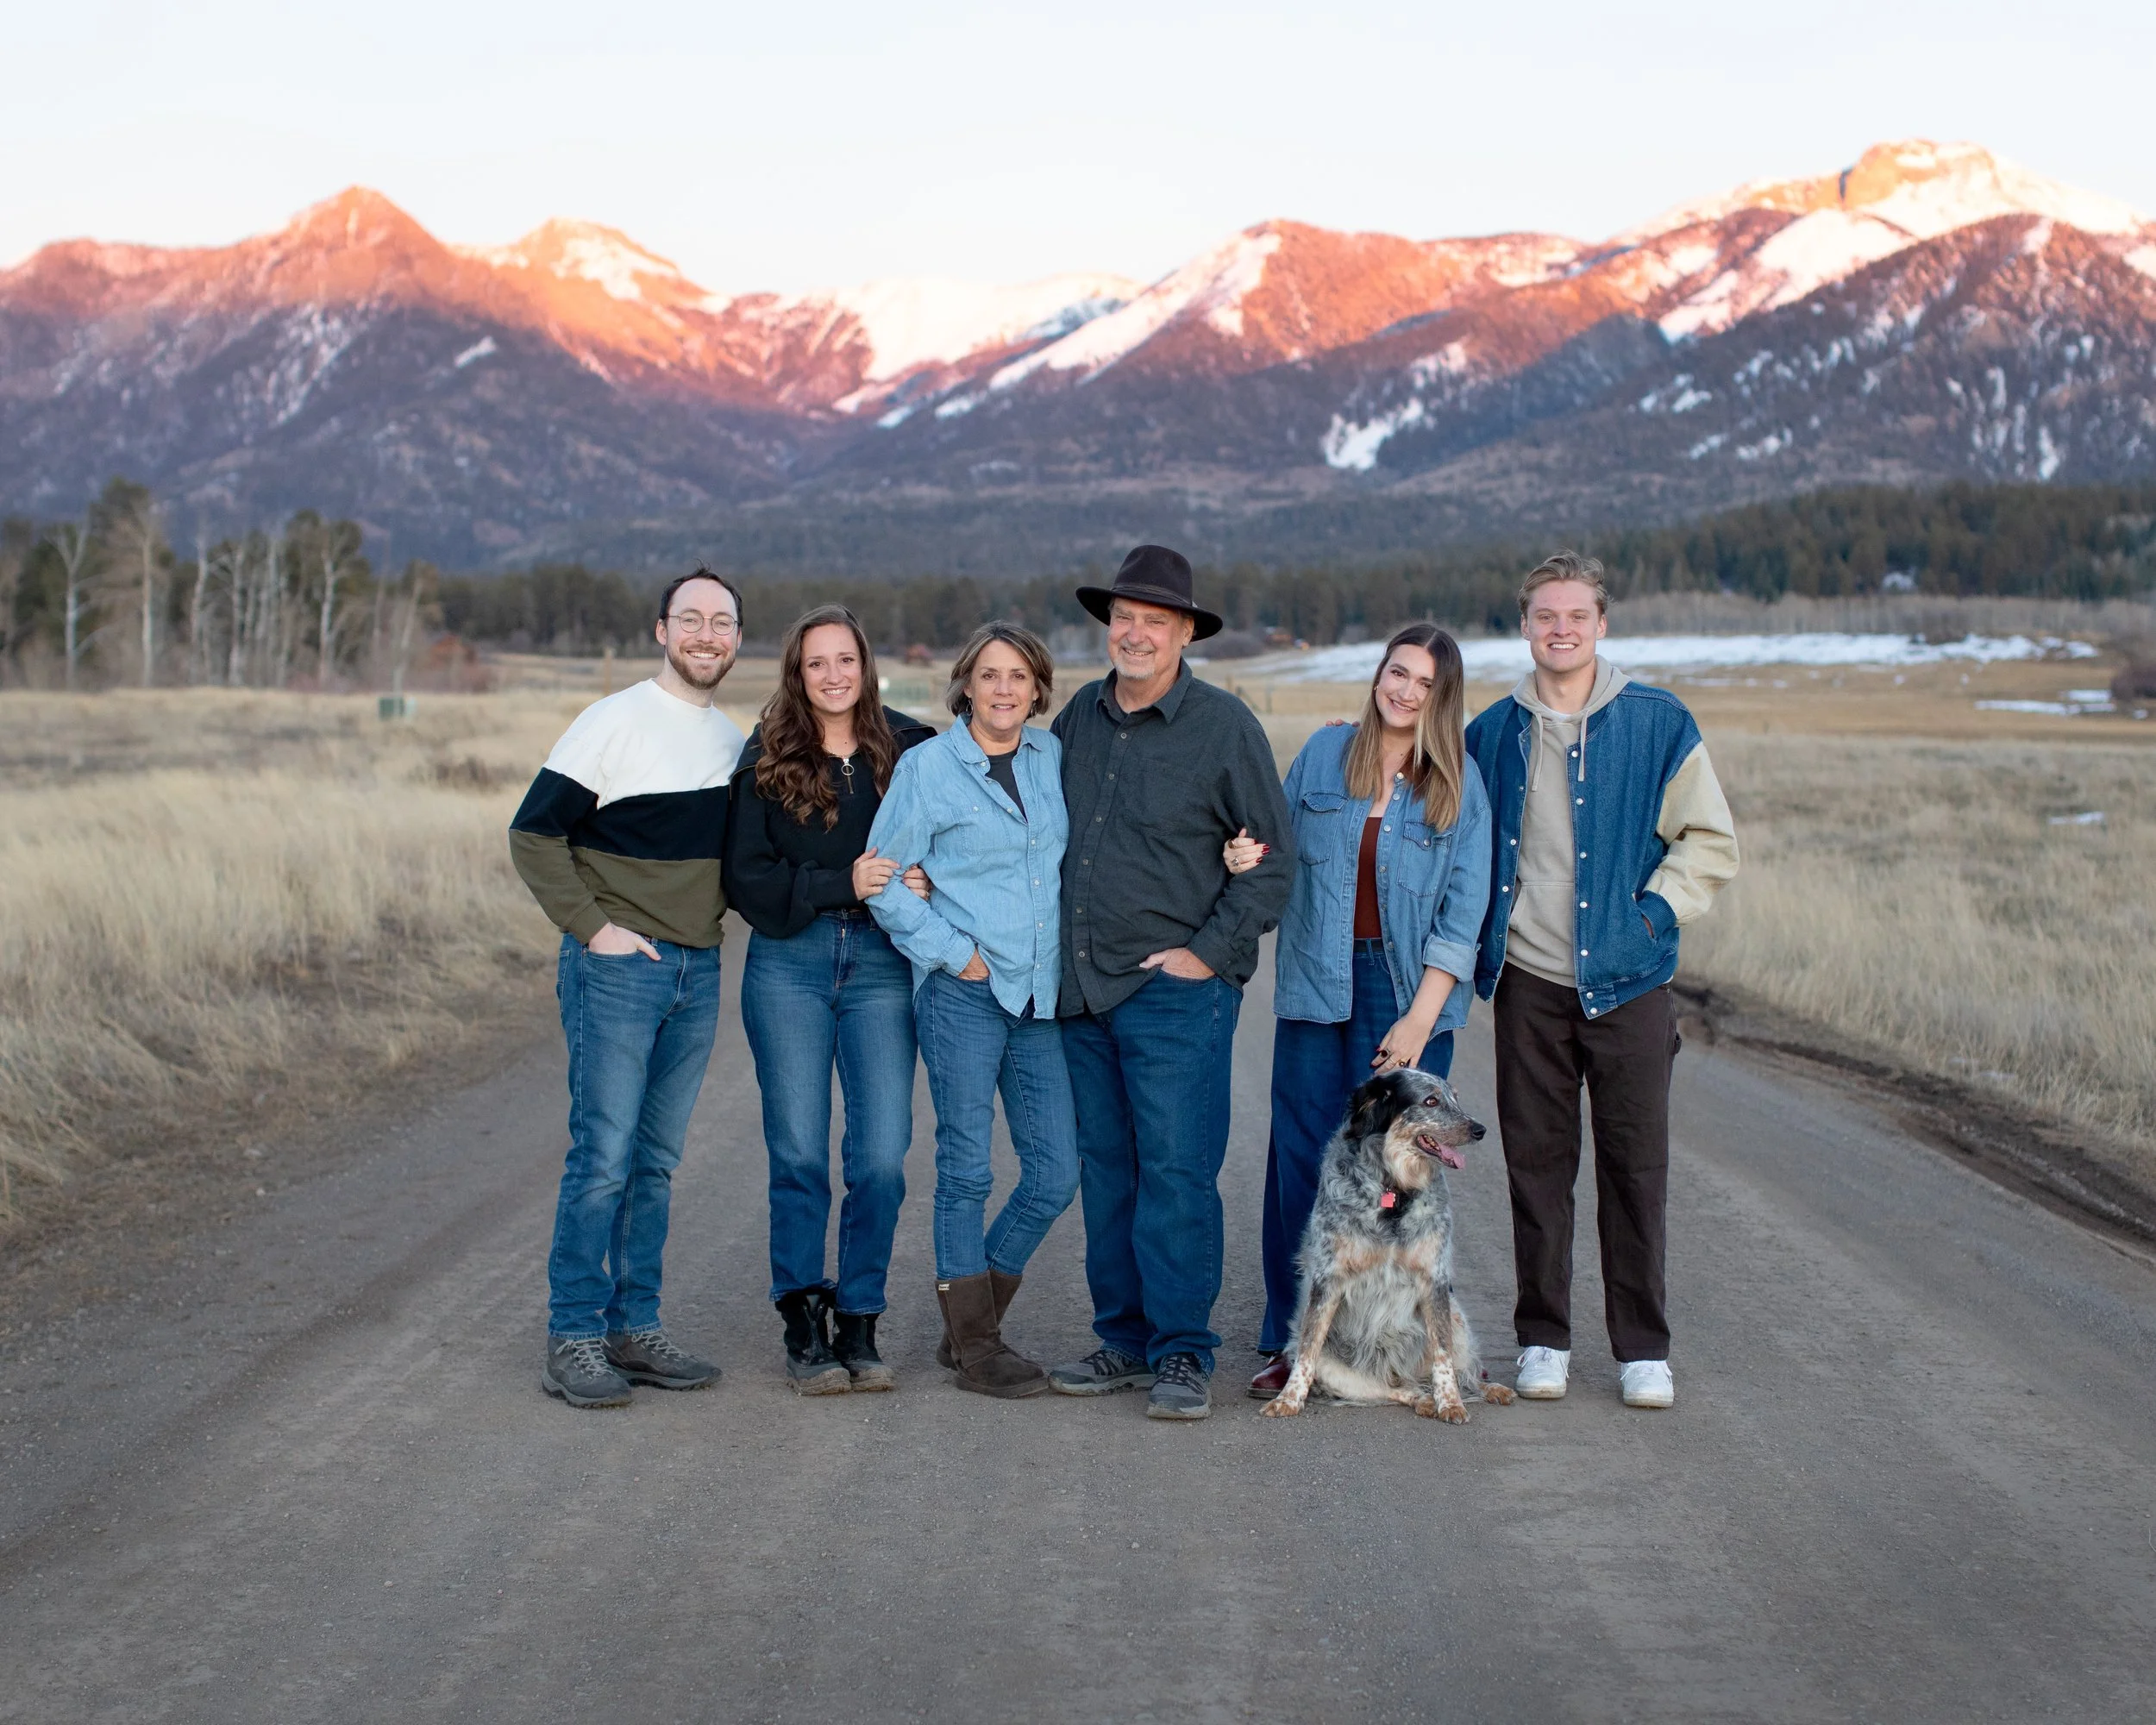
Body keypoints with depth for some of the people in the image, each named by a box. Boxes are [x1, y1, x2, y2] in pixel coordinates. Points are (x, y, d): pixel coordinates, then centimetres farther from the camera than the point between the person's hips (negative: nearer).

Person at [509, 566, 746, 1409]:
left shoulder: (732, 739, 12)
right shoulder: (616, 721, -8)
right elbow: (533, 833, -10)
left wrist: (705, 927, 12)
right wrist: (591, 927, -14)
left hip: (697, 972, 6)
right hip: (618, 967, -6)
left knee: (657, 1159, 10)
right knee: (603, 1157, -7)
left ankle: (634, 1329, 17)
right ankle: (573, 1340, 0)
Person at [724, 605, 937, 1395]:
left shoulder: (910, 750, 5)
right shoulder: (767, 760, 3)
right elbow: (746, 877, -3)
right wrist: (842, 883, -14)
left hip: (882, 966, 1)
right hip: (789, 967, 0)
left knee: (882, 1157, -3)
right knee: (799, 1153, 1)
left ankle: (858, 1324, 10)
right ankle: (804, 1328, 11)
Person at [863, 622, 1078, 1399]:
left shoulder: (1054, 758, 10)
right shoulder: (929, 765, -4)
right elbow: (887, 881, -3)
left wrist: (1069, 953, 10)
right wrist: (954, 953, -8)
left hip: (1040, 993, 5)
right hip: (963, 994, -5)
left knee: (1056, 1172, 4)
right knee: (966, 1169, -1)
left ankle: (971, 1323, 21)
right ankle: (974, 1346, 11)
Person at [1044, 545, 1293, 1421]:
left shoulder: (1224, 725, -5)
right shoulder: (1080, 717, 11)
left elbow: (1272, 857, -4)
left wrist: (1208, 951, -9)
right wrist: (1053, 952, 14)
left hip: (1176, 988, -5)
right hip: (1082, 989, 6)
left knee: (1177, 1170, -7)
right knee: (1104, 1169, 10)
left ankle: (1182, 1354, 0)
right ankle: (1124, 1339, 19)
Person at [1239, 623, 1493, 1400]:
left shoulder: (1458, 784, 1)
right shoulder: (1323, 754, 6)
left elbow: (1463, 911, -2)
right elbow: (1282, 853, 17)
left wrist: (1421, 1018, -9)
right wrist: (1249, 858, -8)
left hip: (1409, 989, -2)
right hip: (1318, 984, 2)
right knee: (1301, 1158, 0)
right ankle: (1292, 1340, 9)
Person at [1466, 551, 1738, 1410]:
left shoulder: (1658, 724, -1)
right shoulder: (1492, 732, 7)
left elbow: (1711, 842, 2)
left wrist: (1654, 912, -9)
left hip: (1627, 981, -2)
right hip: (1529, 982, 2)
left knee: (1635, 1163, 2)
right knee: (1535, 1160, 6)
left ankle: (1643, 1348, 12)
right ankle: (1543, 1338, 17)